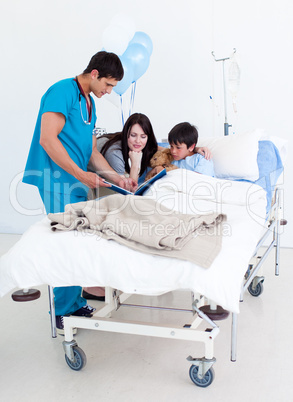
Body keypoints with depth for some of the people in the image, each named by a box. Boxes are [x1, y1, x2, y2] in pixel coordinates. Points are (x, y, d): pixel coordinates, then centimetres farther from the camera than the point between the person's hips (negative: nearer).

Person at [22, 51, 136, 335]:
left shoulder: (89, 102, 19)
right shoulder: (62, 92, -10)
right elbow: (47, 139, -19)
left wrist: (115, 178, 9)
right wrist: (81, 175, -19)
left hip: (76, 183, 9)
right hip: (59, 182, -9)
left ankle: (74, 301, 21)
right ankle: (63, 311, 4)